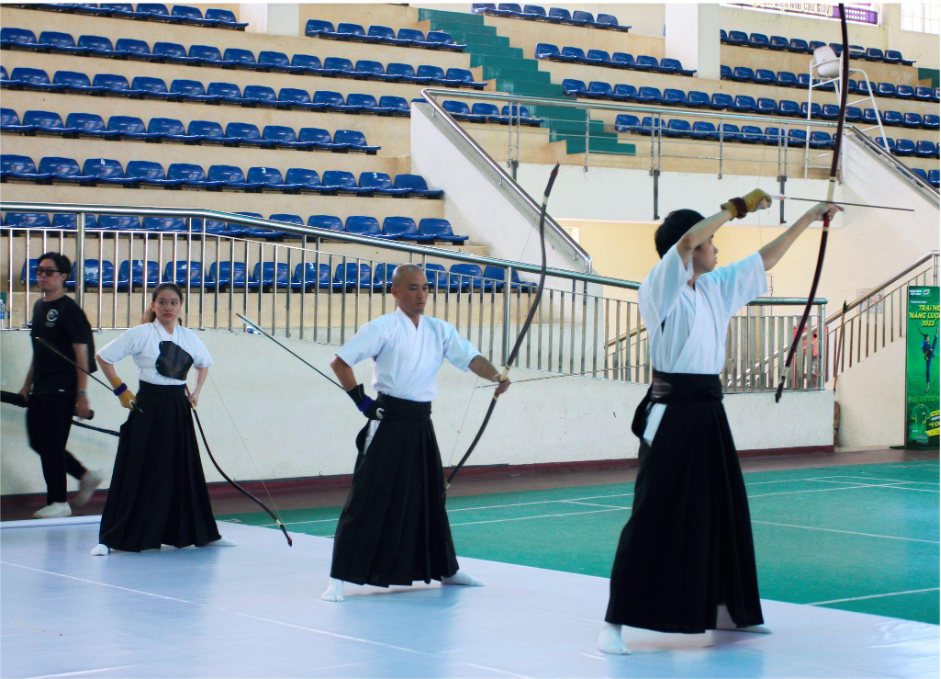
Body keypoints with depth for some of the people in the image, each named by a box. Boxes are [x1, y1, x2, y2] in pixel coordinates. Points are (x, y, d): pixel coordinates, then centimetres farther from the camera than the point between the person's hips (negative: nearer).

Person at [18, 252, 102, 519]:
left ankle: (58, 502, 8)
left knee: (51, 444, -4)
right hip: (41, 388, 8)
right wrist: (27, 385, 20)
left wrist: (82, 394, -17)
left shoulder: (69, 309, -12)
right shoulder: (39, 306, 13)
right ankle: (86, 476, 25)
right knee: (38, 442, 11)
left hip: (61, 389, -8)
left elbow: (81, 353, -14)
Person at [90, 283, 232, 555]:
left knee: (185, 471, 11)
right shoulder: (141, 334, -7)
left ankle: (202, 532, 21)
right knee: (138, 473, -5)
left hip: (178, 409, 5)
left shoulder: (188, 337, 8)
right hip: (148, 408, -5)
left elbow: (204, 363, 27)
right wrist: (120, 390, -5)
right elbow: (103, 357, -5)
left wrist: (196, 391, 13)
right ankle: (110, 538, 1)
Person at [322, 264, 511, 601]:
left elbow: (470, 358, -4)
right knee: (368, 498, -10)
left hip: (420, 424, 6)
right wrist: (360, 399, -11)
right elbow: (340, 362, -9)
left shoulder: (440, 330, 8)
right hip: (388, 421, -6)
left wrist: (496, 376, -22)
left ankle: (445, 570, 32)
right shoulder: (383, 328, -9)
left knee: (431, 495, 18)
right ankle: (339, 577, -7)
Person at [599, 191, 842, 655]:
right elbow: (687, 239, -26)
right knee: (653, 515, -11)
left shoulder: (715, 287, 12)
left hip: (708, 414, 8)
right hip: (671, 413, -8)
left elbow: (765, 259, 23)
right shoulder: (661, 286, -10)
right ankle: (614, 622, -8)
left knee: (724, 510, 16)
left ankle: (727, 610, 31)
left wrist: (810, 217, 26)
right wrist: (739, 207, -17)